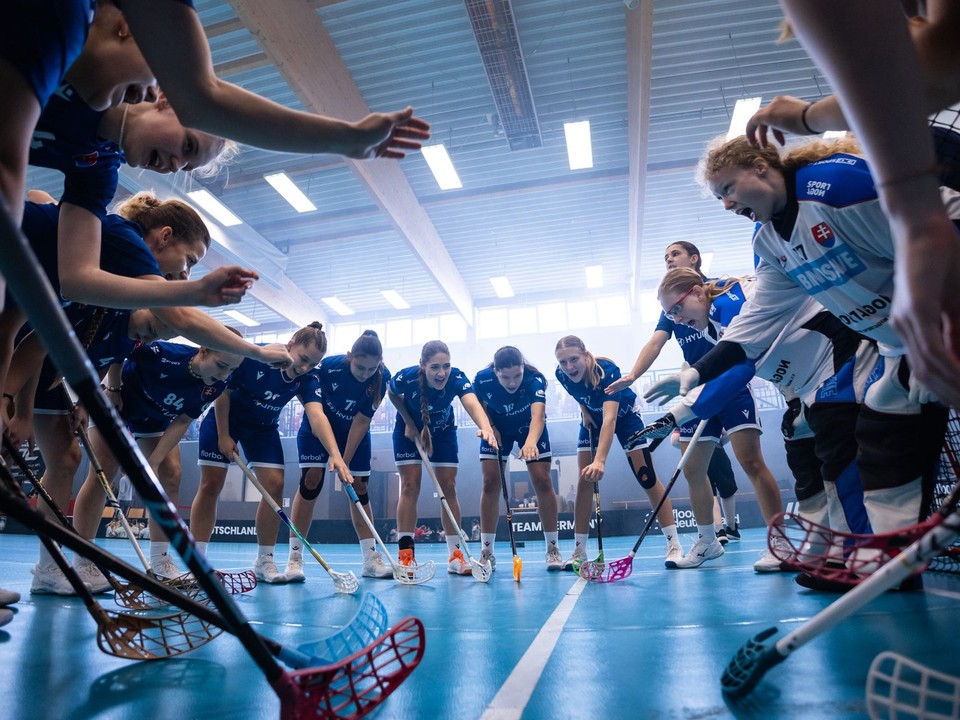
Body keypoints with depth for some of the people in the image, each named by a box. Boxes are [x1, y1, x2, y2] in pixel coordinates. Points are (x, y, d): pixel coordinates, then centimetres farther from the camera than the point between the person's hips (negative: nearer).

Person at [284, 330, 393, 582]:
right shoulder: (326, 367, -32)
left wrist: (346, 460, -21)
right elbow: (315, 414, -29)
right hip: (318, 427, -2)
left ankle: (371, 559, 4)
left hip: (355, 432, 2)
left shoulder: (382, 378, -25)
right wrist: (335, 455, -40)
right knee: (311, 479, -14)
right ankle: (295, 558, -6)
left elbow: (361, 422, -21)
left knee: (359, 487, -1)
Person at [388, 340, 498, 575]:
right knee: (410, 487, -7)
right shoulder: (406, 378, -32)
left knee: (449, 488, -2)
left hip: (444, 433, 1)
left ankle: (455, 555, 6)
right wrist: (409, 422, -15)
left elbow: (472, 403, -55)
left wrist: (485, 427, -75)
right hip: (409, 431, -1)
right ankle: (406, 555, -1)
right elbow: (392, 394, -7)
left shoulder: (457, 378, -34)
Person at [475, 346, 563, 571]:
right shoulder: (482, 379, -30)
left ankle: (553, 549, 4)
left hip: (531, 428, -1)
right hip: (497, 429, 2)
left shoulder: (534, 379, -37)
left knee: (542, 481, -10)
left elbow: (538, 415, -54)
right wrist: (489, 427, -21)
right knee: (490, 483, -7)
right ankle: (486, 552, 4)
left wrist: (531, 441, -72)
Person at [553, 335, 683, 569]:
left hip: (624, 415, -4)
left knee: (646, 477, -10)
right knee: (584, 482, -4)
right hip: (592, 418, 4)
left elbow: (610, 419, -53)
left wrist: (600, 460, -64)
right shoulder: (562, 375, -25)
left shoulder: (607, 371, -40)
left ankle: (674, 544, 0)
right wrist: (585, 411, -13)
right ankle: (579, 551, 3)